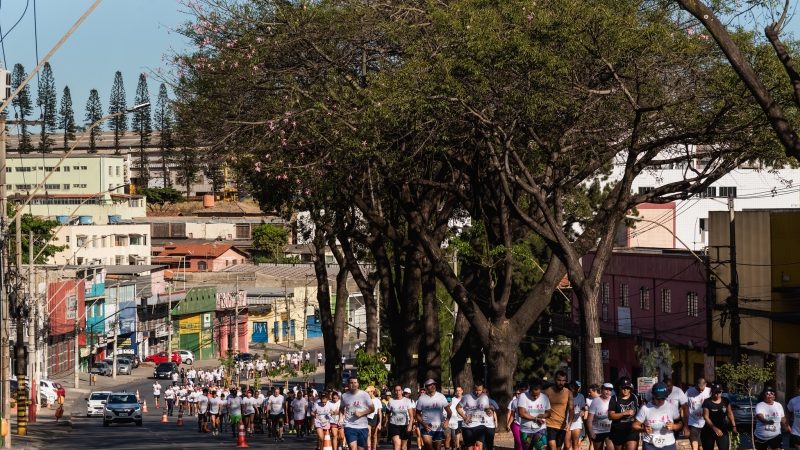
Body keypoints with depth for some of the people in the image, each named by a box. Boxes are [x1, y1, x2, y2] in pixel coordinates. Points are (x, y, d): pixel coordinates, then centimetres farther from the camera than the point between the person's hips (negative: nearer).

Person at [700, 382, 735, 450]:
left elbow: (730, 414, 6)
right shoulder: (707, 402, -9)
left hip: (723, 431, 2)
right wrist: (715, 428, -24)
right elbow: (706, 417, -14)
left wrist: (733, 426, -7)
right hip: (709, 432, -2)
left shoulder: (725, 401, 3)